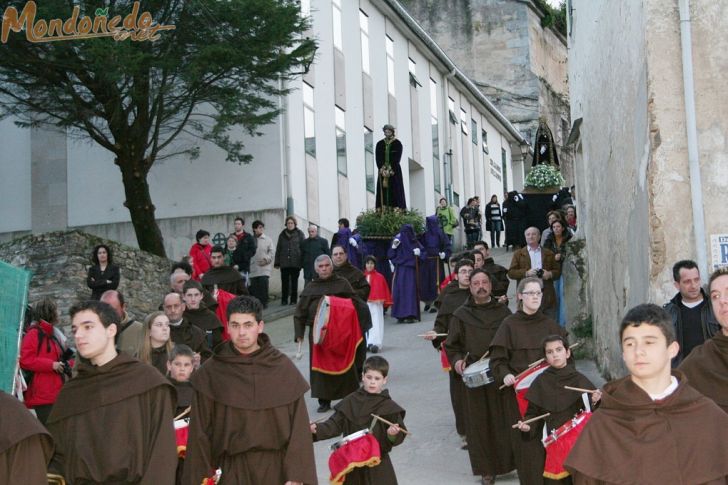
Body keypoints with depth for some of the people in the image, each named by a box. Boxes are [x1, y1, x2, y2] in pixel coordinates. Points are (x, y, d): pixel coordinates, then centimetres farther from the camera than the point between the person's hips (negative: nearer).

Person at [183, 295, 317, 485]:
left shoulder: (283, 367, -1)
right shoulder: (210, 373, -2)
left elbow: (298, 426, -2)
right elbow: (200, 432, 1)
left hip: (276, 468, 1)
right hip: (231, 469, 0)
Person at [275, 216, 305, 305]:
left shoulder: (299, 234, 3)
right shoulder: (282, 234, 10)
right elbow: (278, 249, 11)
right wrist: (277, 262, 6)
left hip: (295, 263, -2)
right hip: (284, 263, 2)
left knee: (294, 282, 4)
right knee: (285, 282, 1)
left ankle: (294, 300, 10)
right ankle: (284, 300, 7)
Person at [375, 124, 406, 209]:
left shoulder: (397, 143, 1)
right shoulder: (380, 144, 10)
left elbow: (397, 158, -7)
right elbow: (377, 158, 2)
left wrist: (390, 170, -16)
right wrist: (383, 169, -12)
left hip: (394, 171, -3)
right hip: (382, 171, 3)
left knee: (395, 192, -7)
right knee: (383, 193, -3)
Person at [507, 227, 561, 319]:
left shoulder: (549, 254, 17)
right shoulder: (518, 254, 11)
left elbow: (558, 271, 14)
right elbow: (511, 273, 2)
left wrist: (550, 274, -8)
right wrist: (526, 273, -13)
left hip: (547, 295, 2)